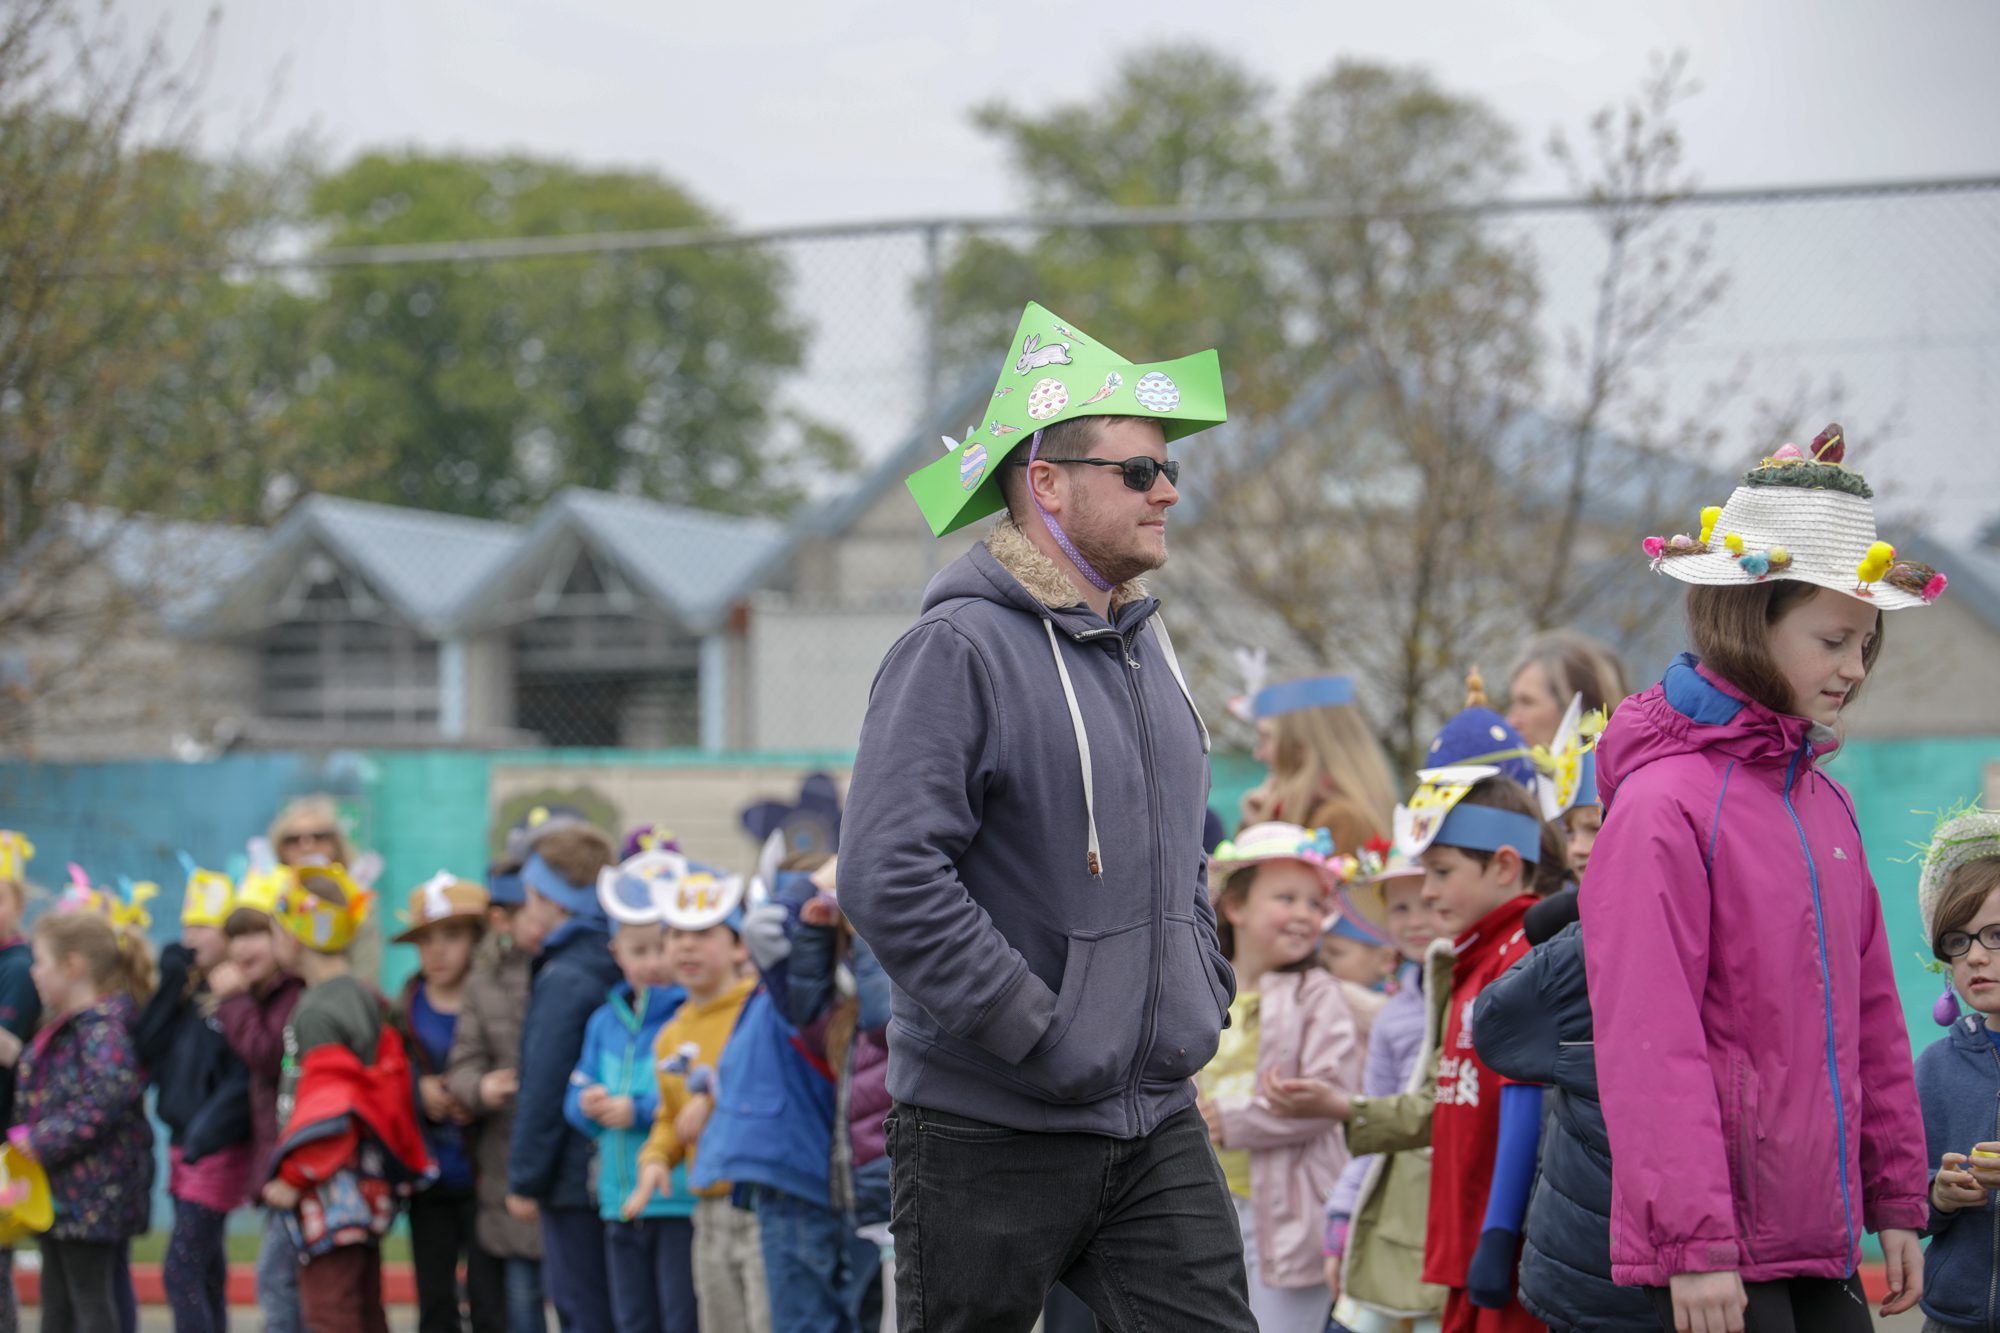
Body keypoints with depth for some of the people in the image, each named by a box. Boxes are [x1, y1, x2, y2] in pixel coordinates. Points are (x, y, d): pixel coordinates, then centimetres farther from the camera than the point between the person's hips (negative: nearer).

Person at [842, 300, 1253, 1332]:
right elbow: (890, 878, -22)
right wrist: (1042, 1038, -21)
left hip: (1155, 1122, 7)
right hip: (991, 1131, -7)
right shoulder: (961, 649, -13)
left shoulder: (1142, 646, 14)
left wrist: (1201, 991, 13)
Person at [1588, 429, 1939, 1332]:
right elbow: (1649, 1040, -16)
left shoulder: (1825, 803, 12)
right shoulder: (1665, 805, -12)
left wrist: (1897, 1202, 16)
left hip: (1820, 1238, 8)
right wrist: (1695, 1244, -18)